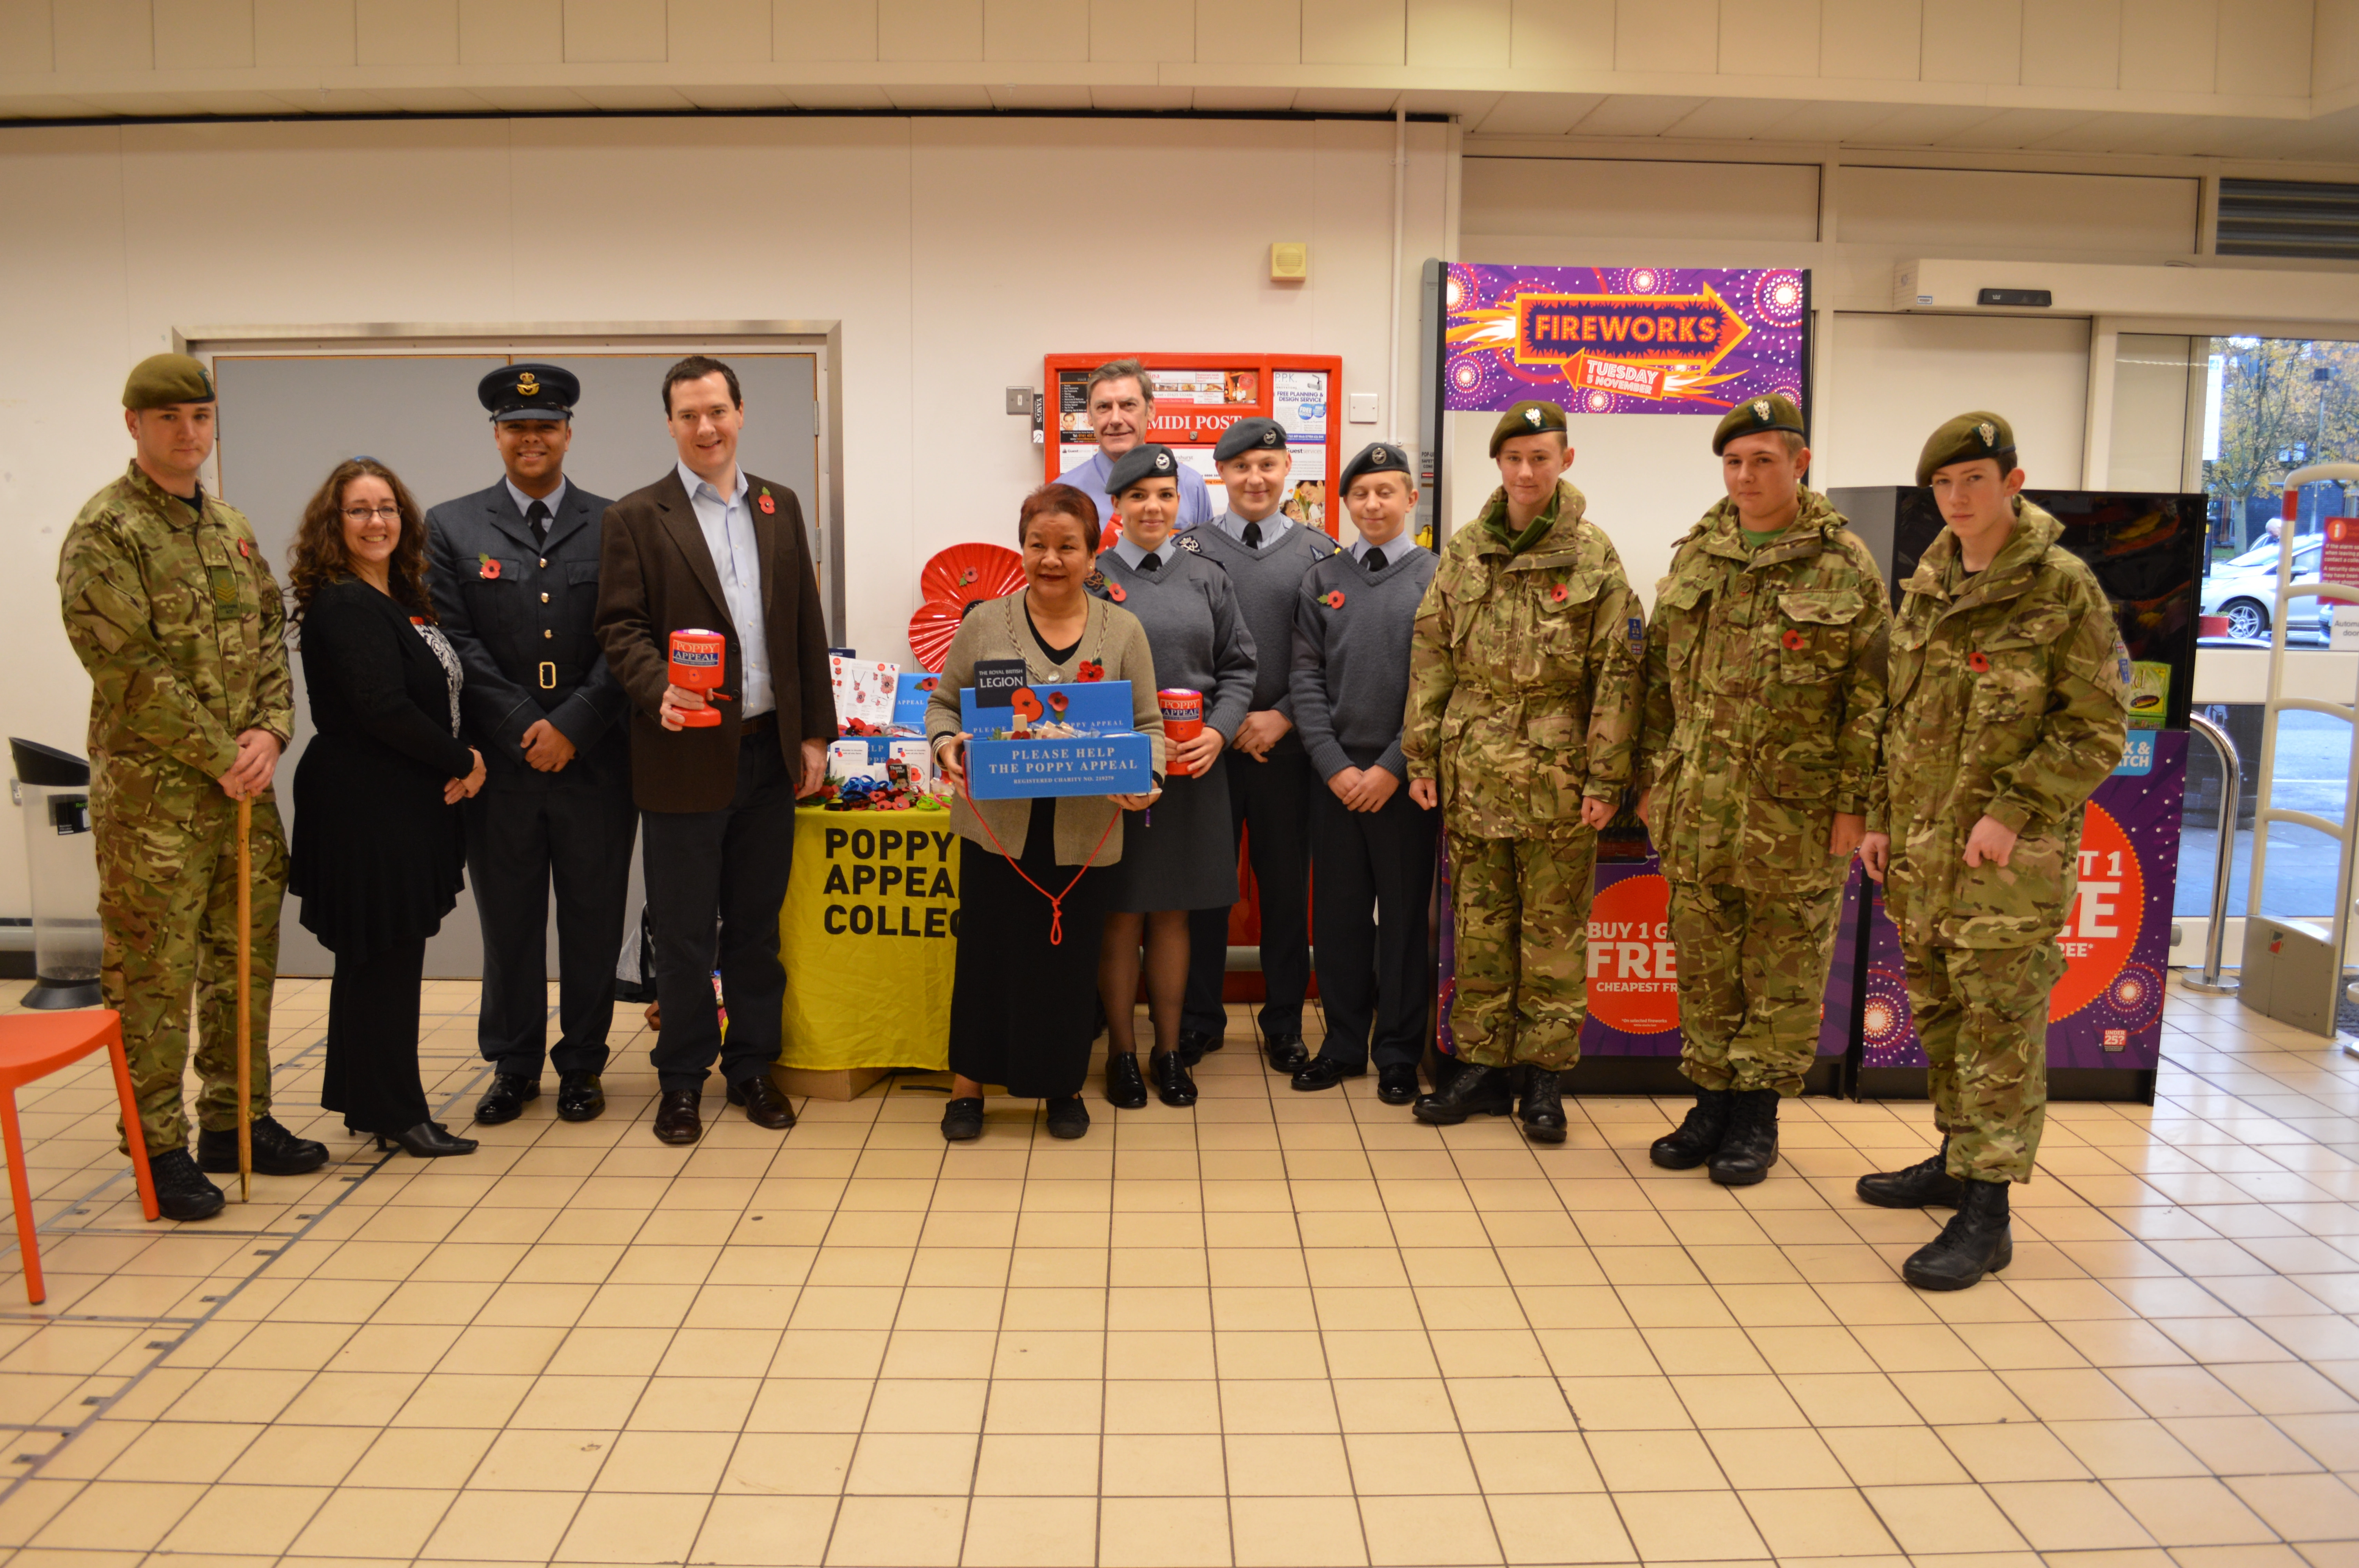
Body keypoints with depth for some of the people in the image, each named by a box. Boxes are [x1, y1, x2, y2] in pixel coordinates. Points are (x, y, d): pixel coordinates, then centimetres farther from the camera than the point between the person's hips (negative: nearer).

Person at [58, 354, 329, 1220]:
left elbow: (271, 635, 12)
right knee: (153, 974, 0)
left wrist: (271, 732, -5)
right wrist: (220, 757, -14)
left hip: (244, 784, 7)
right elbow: (129, 669, -15)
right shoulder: (103, 532, -8)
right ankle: (158, 1147, 11)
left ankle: (235, 1123, 26)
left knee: (246, 959, 13)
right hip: (151, 790, -7)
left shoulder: (232, 528, 14)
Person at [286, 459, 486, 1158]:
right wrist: (463, 762, -12)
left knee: (377, 960, 15)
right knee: (384, 959, -2)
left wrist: (451, 770, -2)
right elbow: (383, 709, -22)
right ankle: (395, 1114, 8)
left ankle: (366, 1100, 26)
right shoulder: (343, 607, -14)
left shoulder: (399, 601, 14)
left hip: (402, 804, 9)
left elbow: (431, 693, 15)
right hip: (366, 809, -9)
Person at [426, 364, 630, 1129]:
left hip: (594, 759, 0)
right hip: (500, 762, 1)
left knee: (593, 921, 7)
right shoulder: (452, 527, 7)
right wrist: (526, 728, -10)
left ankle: (582, 1064, 21)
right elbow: (457, 643, -1)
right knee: (508, 921, 9)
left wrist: (572, 727, -11)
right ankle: (513, 1065, 23)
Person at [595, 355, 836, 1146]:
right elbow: (622, 628, -5)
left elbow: (807, 625, 11)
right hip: (687, 754, -3)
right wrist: (660, 690, -25)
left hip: (770, 750, 4)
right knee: (682, 932, 5)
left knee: (757, 924, 13)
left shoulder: (780, 506, 11)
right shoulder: (636, 517, -1)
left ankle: (753, 1066, 25)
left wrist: (816, 732, 7)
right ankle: (682, 1078, 19)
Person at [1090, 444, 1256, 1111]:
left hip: (1192, 772, 2)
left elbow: (1238, 667, 9)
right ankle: (1122, 1051, 18)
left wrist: (1218, 732, -7)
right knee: (1120, 915, 5)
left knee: (1172, 913, 10)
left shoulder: (1207, 579, 10)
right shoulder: (1089, 578, 1)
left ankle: (1170, 1050, 22)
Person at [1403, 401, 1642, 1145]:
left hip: (1557, 770, -3)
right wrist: (1422, 756, 4)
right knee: (1481, 924, 9)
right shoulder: (1463, 552, 7)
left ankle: (1543, 1076, 16)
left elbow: (1617, 671, -4)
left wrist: (1606, 776, -8)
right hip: (1473, 769, 3)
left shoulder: (1594, 554, -1)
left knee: (1554, 928, 5)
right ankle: (1484, 1065, 20)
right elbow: (1431, 658, 9)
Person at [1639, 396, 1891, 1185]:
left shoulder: (1846, 567, -4)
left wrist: (1854, 802, -10)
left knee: (1783, 970, 6)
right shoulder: (1694, 557, 9)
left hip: (1797, 811, -4)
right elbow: (1660, 678, 13)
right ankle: (1712, 1100, 25)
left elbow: (1870, 696, -5)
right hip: (1697, 805, 4)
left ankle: (1758, 1115, 18)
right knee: (1703, 963, 11)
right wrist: (1650, 777, 10)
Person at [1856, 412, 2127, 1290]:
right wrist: (1881, 817, 12)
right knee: (1940, 1016, 17)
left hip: (2011, 854, -7)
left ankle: (1985, 1212, 2)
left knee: (1999, 1027, -3)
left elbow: (2097, 728, -9)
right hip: (1921, 850, 7)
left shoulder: (2063, 588, -8)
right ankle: (1957, 1159, 34)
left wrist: (2014, 811, -18)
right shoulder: (1925, 588, 11)